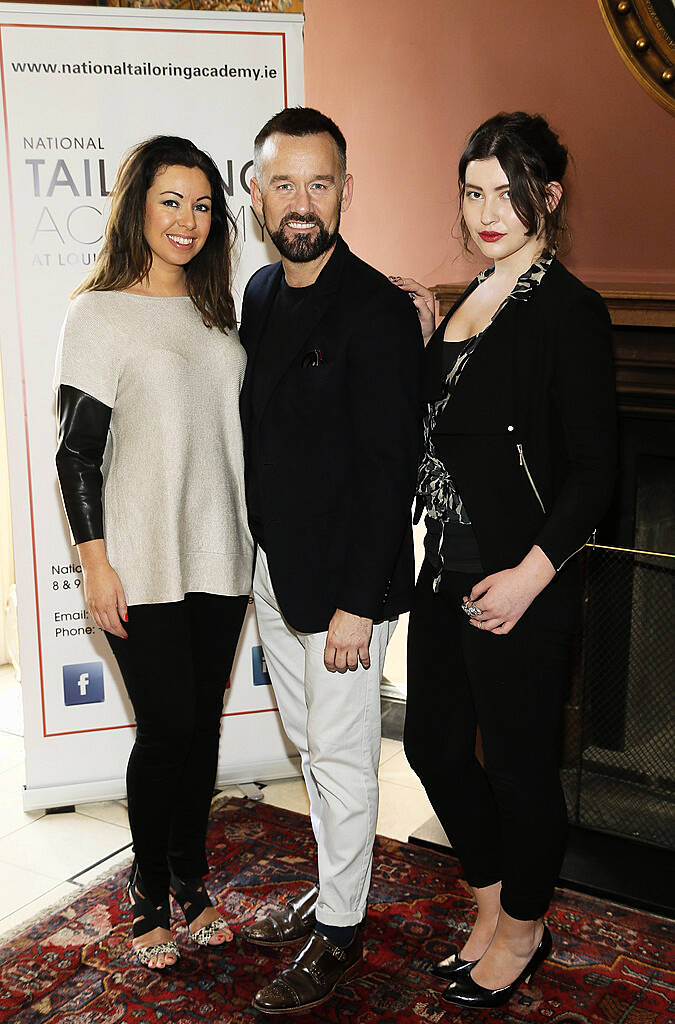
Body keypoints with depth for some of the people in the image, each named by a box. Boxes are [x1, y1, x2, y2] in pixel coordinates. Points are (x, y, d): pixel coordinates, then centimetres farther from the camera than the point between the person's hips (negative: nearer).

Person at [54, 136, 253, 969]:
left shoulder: (217, 312, 11)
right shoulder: (98, 315, -5)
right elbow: (76, 451, -8)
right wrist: (95, 563, -11)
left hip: (221, 556, 5)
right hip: (143, 564, -5)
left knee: (203, 722, 11)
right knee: (168, 728, -1)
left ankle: (190, 880, 28)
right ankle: (150, 896, 20)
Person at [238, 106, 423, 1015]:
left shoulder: (378, 309, -16)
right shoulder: (260, 292, 7)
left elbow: (390, 467, -19)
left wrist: (358, 603, -19)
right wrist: (260, 554, 11)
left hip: (343, 580, -7)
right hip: (273, 566, 8)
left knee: (342, 755, 6)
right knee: (311, 742, 20)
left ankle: (340, 932, 25)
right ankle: (332, 891, 40)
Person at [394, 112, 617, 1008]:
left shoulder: (568, 311, -12)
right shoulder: (474, 299, 12)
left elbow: (594, 467, -14)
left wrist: (533, 573, -21)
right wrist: (425, 331, 9)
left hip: (519, 585, -8)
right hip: (447, 571, 8)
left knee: (520, 764, 8)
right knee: (434, 743, 17)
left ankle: (522, 931, 32)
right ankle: (494, 907, 38)